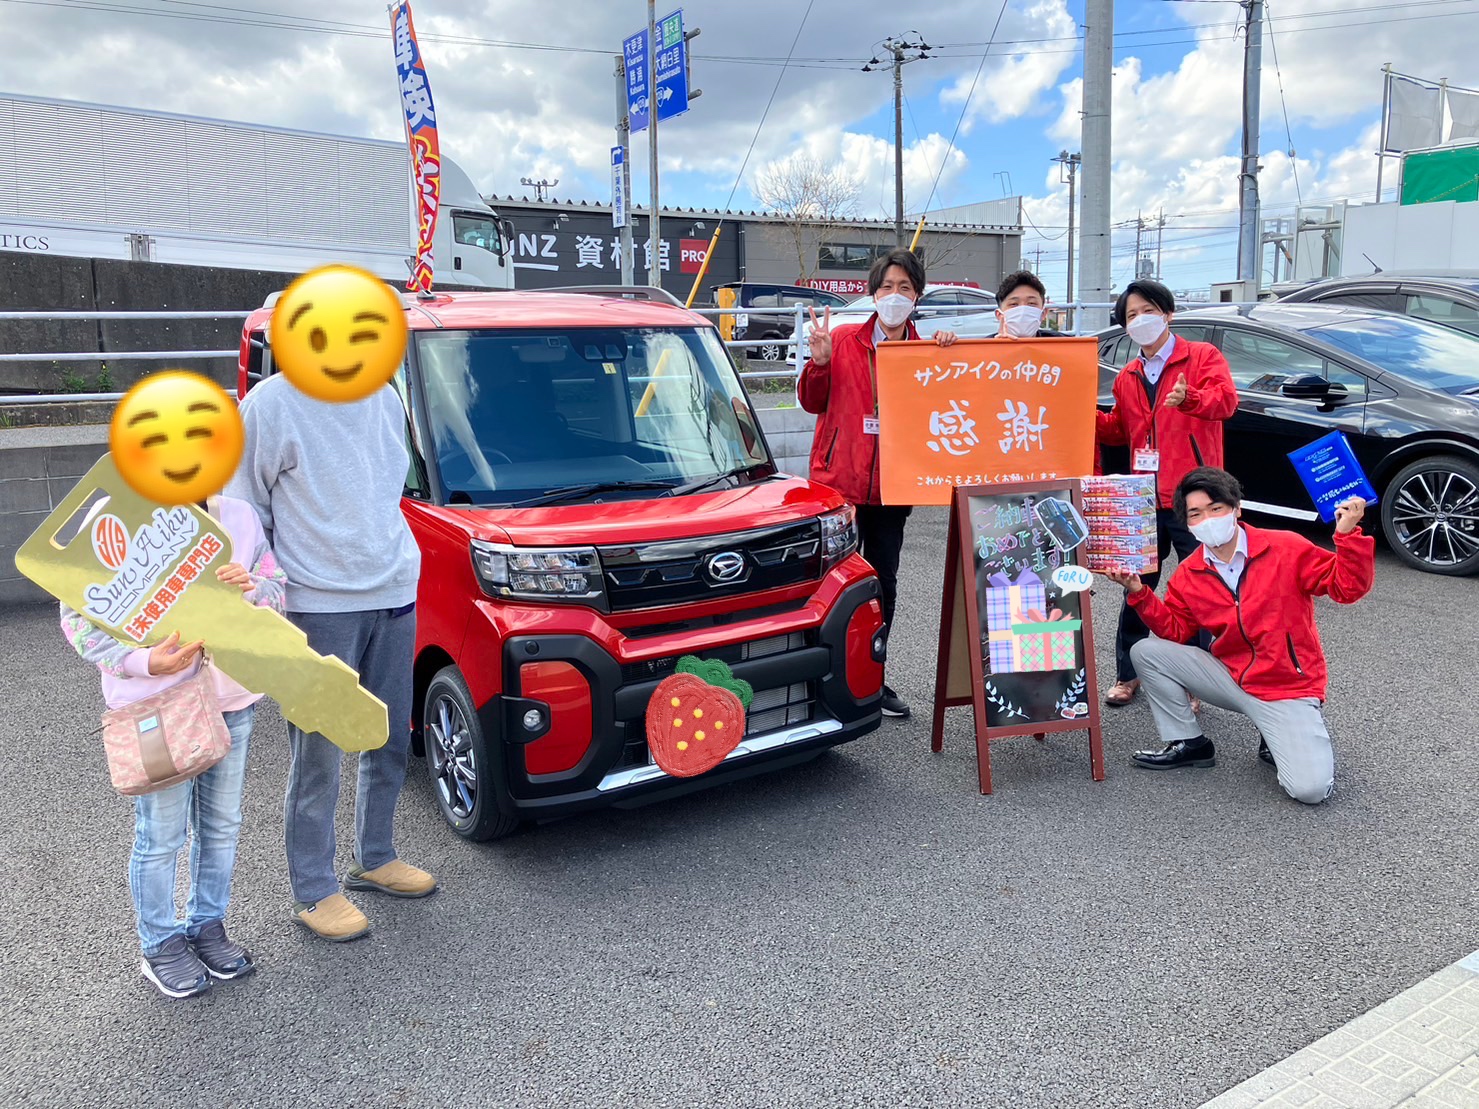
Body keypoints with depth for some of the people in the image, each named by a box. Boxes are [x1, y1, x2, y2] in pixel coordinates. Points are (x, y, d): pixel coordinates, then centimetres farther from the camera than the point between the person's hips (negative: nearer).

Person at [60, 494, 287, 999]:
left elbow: (276, 587, 10)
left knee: (221, 825, 16)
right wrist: (142, 662, -22)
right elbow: (78, 615, -7)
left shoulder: (238, 516, 0)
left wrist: (252, 589, -15)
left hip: (231, 698, 4)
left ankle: (207, 926, 36)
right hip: (153, 707, -4)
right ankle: (160, 946, 26)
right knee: (161, 837, 6)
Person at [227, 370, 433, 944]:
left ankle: (374, 859, 33)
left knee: (390, 741, 15)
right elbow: (242, 513, -7)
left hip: (393, 595, 6)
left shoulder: (385, 399, 8)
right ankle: (314, 892, 18)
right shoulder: (271, 405, -11)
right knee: (318, 758, 3)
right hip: (318, 605, -6)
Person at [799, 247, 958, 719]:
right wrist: (819, 362, -11)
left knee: (883, 580, 11)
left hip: (891, 485, 3)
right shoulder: (843, 340, 1)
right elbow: (813, 402, 6)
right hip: (839, 478, -3)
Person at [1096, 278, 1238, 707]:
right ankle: (1127, 674, 21)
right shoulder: (1127, 377, 16)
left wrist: (1190, 399, -39)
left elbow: (1225, 399, -18)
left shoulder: (1202, 356, -1)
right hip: (1143, 499, 5)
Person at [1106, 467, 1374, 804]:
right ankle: (1188, 743, 6)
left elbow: (1348, 587, -12)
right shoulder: (1188, 575, 1)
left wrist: (1348, 535, -28)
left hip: (1289, 688, -4)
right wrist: (1140, 594, -8)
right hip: (1231, 678, 4)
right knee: (1146, 652, -9)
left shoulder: (1287, 549, -11)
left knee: (1310, 789, -23)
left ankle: (1289, 738, 14)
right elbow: (1174, 632, 4)